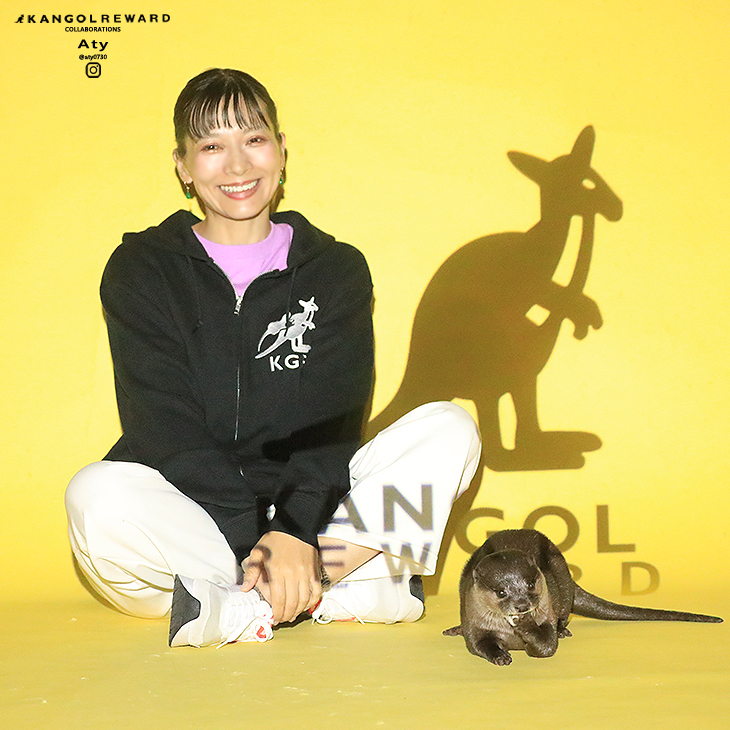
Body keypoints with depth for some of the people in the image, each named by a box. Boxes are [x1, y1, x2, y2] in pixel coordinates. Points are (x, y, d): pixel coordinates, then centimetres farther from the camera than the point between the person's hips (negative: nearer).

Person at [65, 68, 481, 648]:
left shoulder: (337, 269, 7)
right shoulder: (140, 270, 3)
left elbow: (333, 420, -5)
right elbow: (165, 428, -9)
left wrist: (294, 529, -24)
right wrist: (257, 535, -23)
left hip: (311, 505, 2)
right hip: (190, 513, -1)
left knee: (450, 429, -19)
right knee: (99, 495, -33)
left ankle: (241, 606, -28)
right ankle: (344, 593, -28)